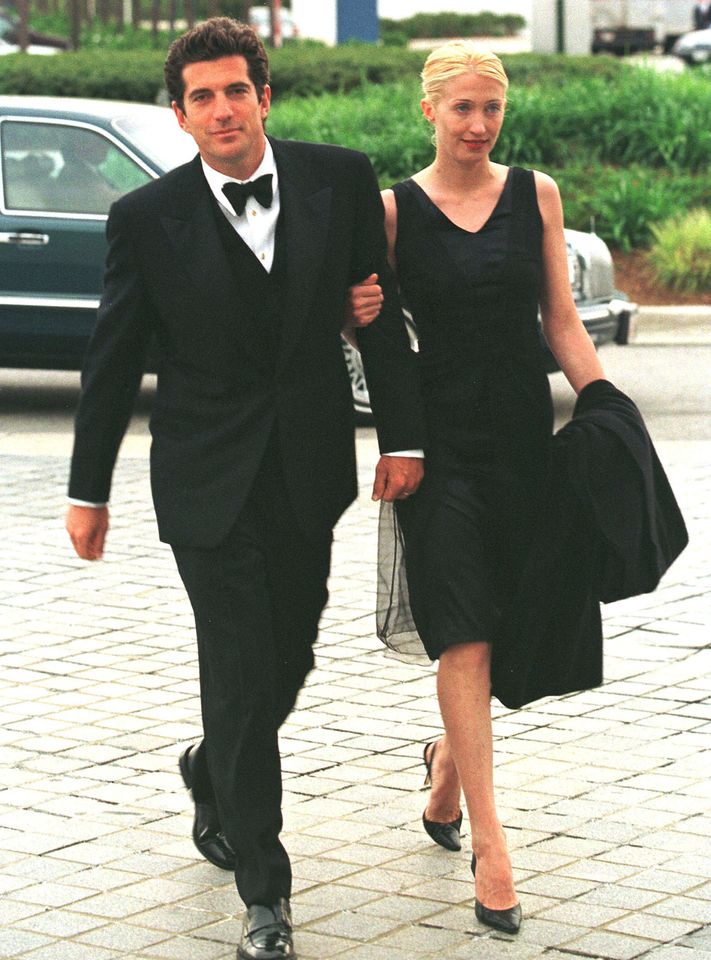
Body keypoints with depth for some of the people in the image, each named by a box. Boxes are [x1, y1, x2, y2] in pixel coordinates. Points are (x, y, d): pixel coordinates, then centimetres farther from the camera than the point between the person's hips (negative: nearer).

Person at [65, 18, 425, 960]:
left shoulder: (340, 179, -3)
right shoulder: (147, 218, -8)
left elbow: (381, 312, 5)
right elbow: (112, 361, 0)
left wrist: (401, 434, 1)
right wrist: (88, 489, 4)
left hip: (310, 471, 3)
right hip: (208, 483, -3)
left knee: (287, 659, 16)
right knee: (241, 676, -3)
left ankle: (213, 778, 47)